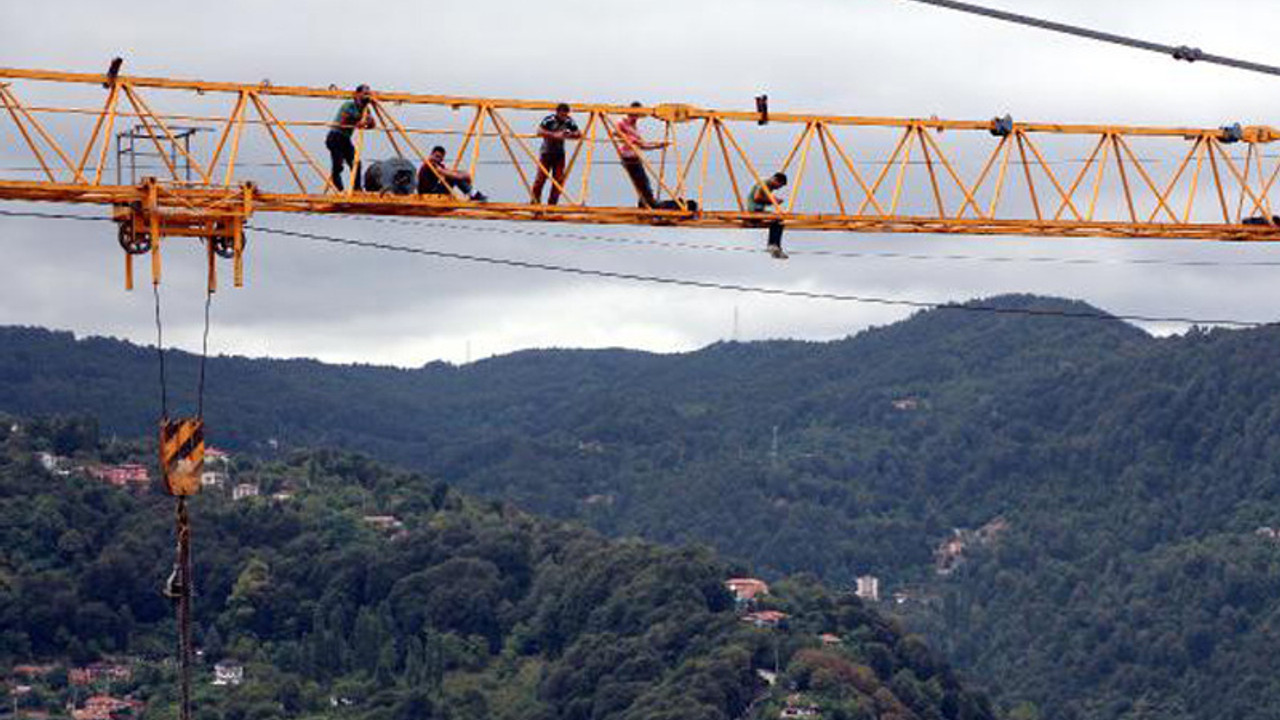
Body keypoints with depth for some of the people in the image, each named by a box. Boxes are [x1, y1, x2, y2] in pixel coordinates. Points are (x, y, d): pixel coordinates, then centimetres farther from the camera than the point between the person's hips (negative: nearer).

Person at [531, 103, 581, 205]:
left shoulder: (569, 122, -4)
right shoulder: (549, 120, -16)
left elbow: (579, 135, 0)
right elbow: (539, 132, -28)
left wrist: (570, 135, -21)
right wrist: (555, 135, -36)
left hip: (559, 154, 4)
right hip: (546, 153, -4)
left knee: (558, 180, -3)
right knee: (541, 178, -7)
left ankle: (552, 203, 6)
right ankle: (535, 202, 3)